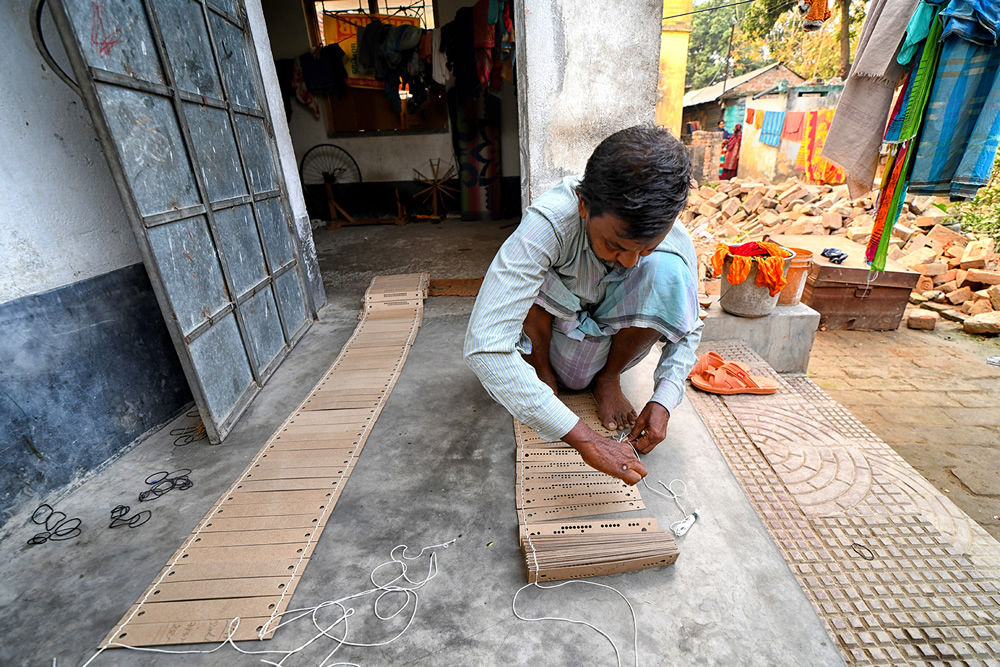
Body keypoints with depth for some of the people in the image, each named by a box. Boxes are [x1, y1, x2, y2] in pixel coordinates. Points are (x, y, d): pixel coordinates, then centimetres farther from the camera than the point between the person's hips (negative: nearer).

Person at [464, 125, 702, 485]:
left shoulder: (674, 240, -22)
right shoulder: (549, 222, -35)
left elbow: (687, 328, -5)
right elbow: (483, 344, -44)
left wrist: (663, 401, -22)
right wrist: (583, 439, -45)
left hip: (604, 344, 2)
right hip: (546, 335, -2)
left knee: (667, 270, -25)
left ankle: (608, 378, -3)